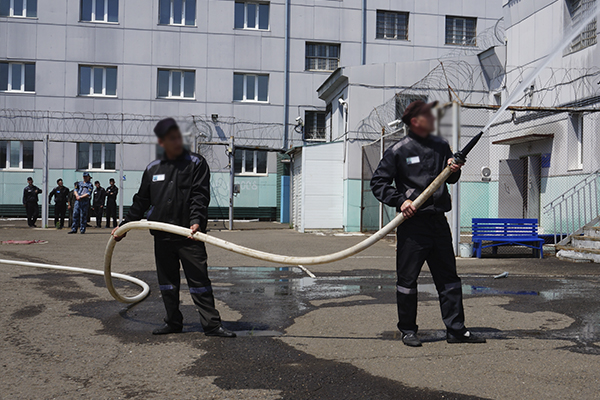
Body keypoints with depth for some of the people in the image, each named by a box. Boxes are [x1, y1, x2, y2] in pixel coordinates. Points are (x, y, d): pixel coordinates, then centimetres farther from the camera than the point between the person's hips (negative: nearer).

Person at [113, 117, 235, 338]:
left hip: (189, 235, -4)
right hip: (162, 236, 4)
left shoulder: (196, 163, 1)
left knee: (199, 281, -5)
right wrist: (124, 225, 17)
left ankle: (212, 324, 1)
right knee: (167, 282, 12)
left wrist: (197, 221, -25)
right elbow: (141, 201, 20)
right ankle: (173, 322, 24)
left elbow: (200, 195, -9)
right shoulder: (152, 169, 12)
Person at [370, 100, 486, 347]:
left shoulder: (441, 146, 12)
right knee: (407, 279, 3)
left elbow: (451, 180, 20)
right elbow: (378, 183, -2)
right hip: (412, 223, -5)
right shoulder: (399, 151, -4)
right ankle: (408, 330, 17)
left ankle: (456, 329, 17)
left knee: (448, 278, 8)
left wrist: (453, 170, -3)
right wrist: (400, 200, -14)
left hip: (438, 221, 5)